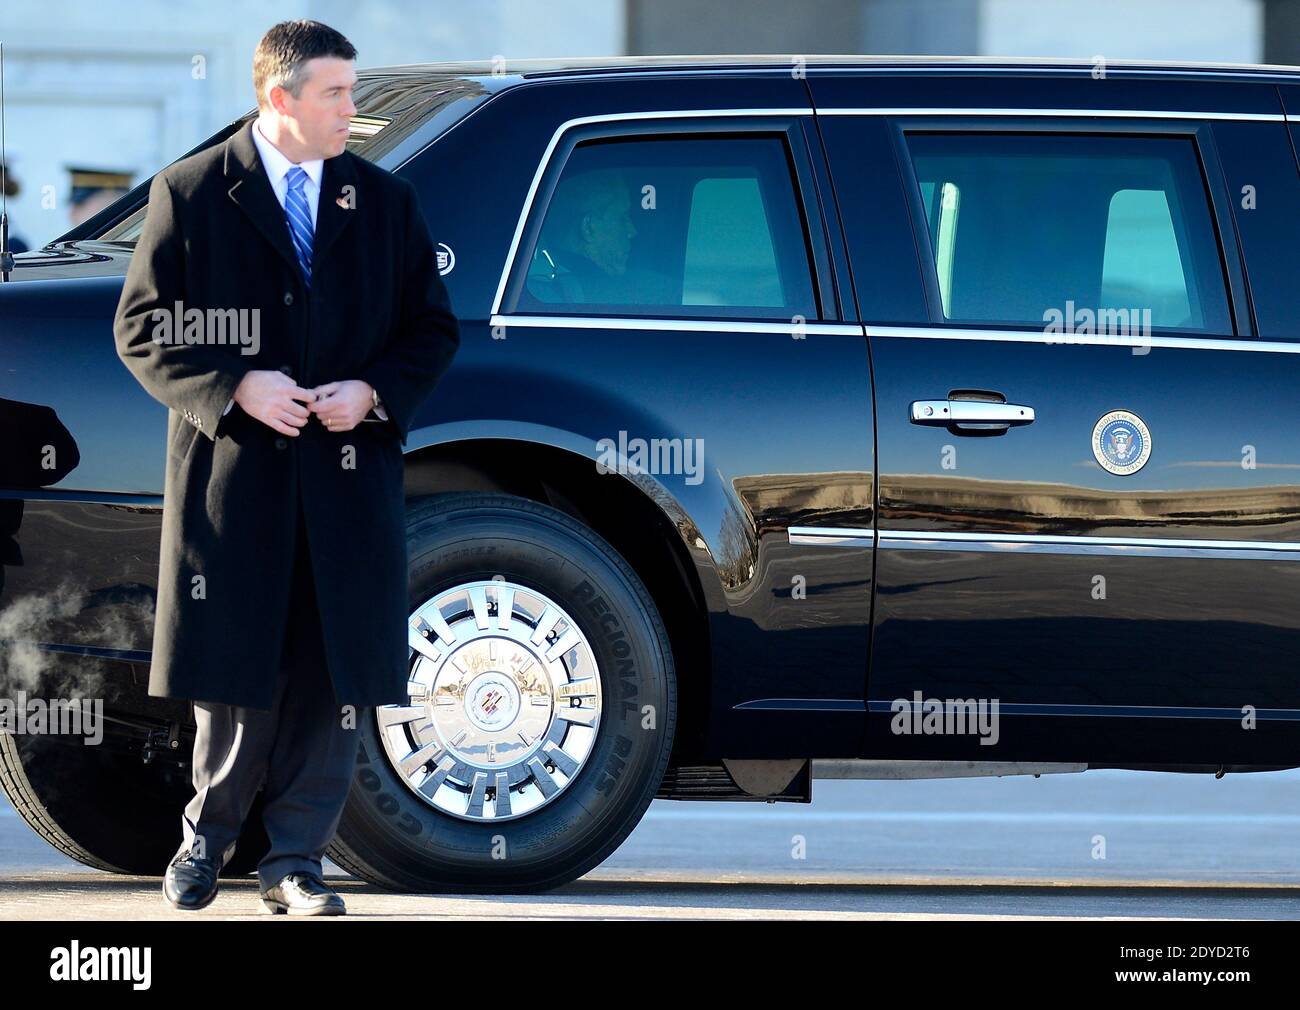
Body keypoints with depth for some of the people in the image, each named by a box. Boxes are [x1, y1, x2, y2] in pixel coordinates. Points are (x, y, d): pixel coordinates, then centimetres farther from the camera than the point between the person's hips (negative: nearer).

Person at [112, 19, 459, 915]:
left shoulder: (386, 203, 10)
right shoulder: (191, 195, 2)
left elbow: (433, 330, 13)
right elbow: (142, 330, 1)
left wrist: (373, 393, -5)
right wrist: (233, 387, -13)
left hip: (350, 477, 2)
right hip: (233, 470, -2)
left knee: (332, 679, -1)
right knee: (234, 672, 2)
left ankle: (296, 858, 7)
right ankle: (209, 833, 22)